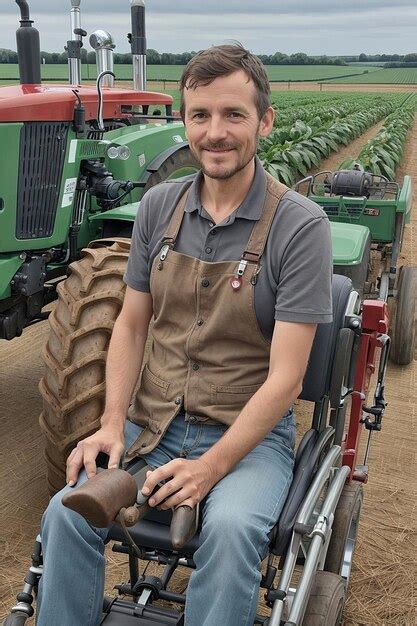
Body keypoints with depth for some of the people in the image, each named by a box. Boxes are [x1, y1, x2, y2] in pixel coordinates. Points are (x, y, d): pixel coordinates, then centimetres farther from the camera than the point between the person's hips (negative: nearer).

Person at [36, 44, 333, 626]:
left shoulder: (300, 224, -12)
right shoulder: (159, 205, 3)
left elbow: (285, 376, -14)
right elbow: (131, 324, 8)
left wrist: (211, 467, -22)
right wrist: (112, 424, -5)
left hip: (249, 433, -3)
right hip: (152, 422, 4)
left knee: (231, 527, -32)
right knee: (67, 512, -19)